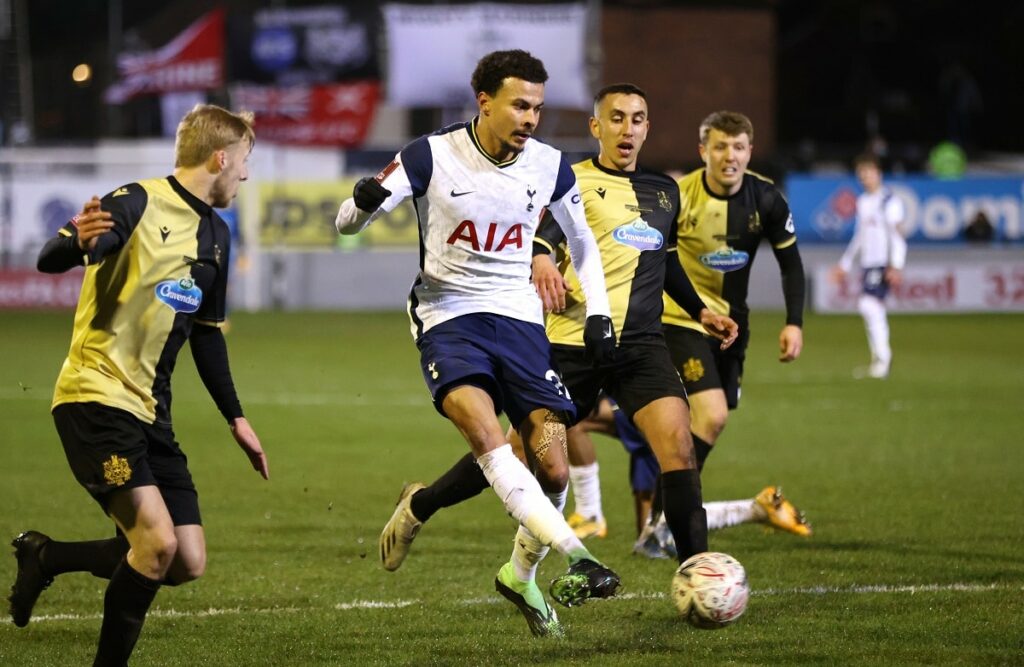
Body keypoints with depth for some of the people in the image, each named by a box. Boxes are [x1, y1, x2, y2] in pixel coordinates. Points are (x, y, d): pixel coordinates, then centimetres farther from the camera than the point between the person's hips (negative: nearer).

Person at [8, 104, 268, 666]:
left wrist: (236, 418, 23)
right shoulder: (138, 204, -10)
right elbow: (49, 259, -21)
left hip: (150, 409, 8)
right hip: (95, 397, -8)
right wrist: (79, 242, -44)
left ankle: (46, 557, 20)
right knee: (157, 540, -22)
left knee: (187, 563, 0)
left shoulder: (215, 235, 15)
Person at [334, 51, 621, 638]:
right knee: (484, 429, -31)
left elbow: (582, 242, 19)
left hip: (519, 319, 3)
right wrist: (365, 200, -29)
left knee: (553, 461, -8)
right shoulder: (432, 156, -9)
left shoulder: (549, 167, 1)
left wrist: (598, 315, 9)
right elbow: (347, 222, -6)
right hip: (448, 318, -3)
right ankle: (575, 557, -39)